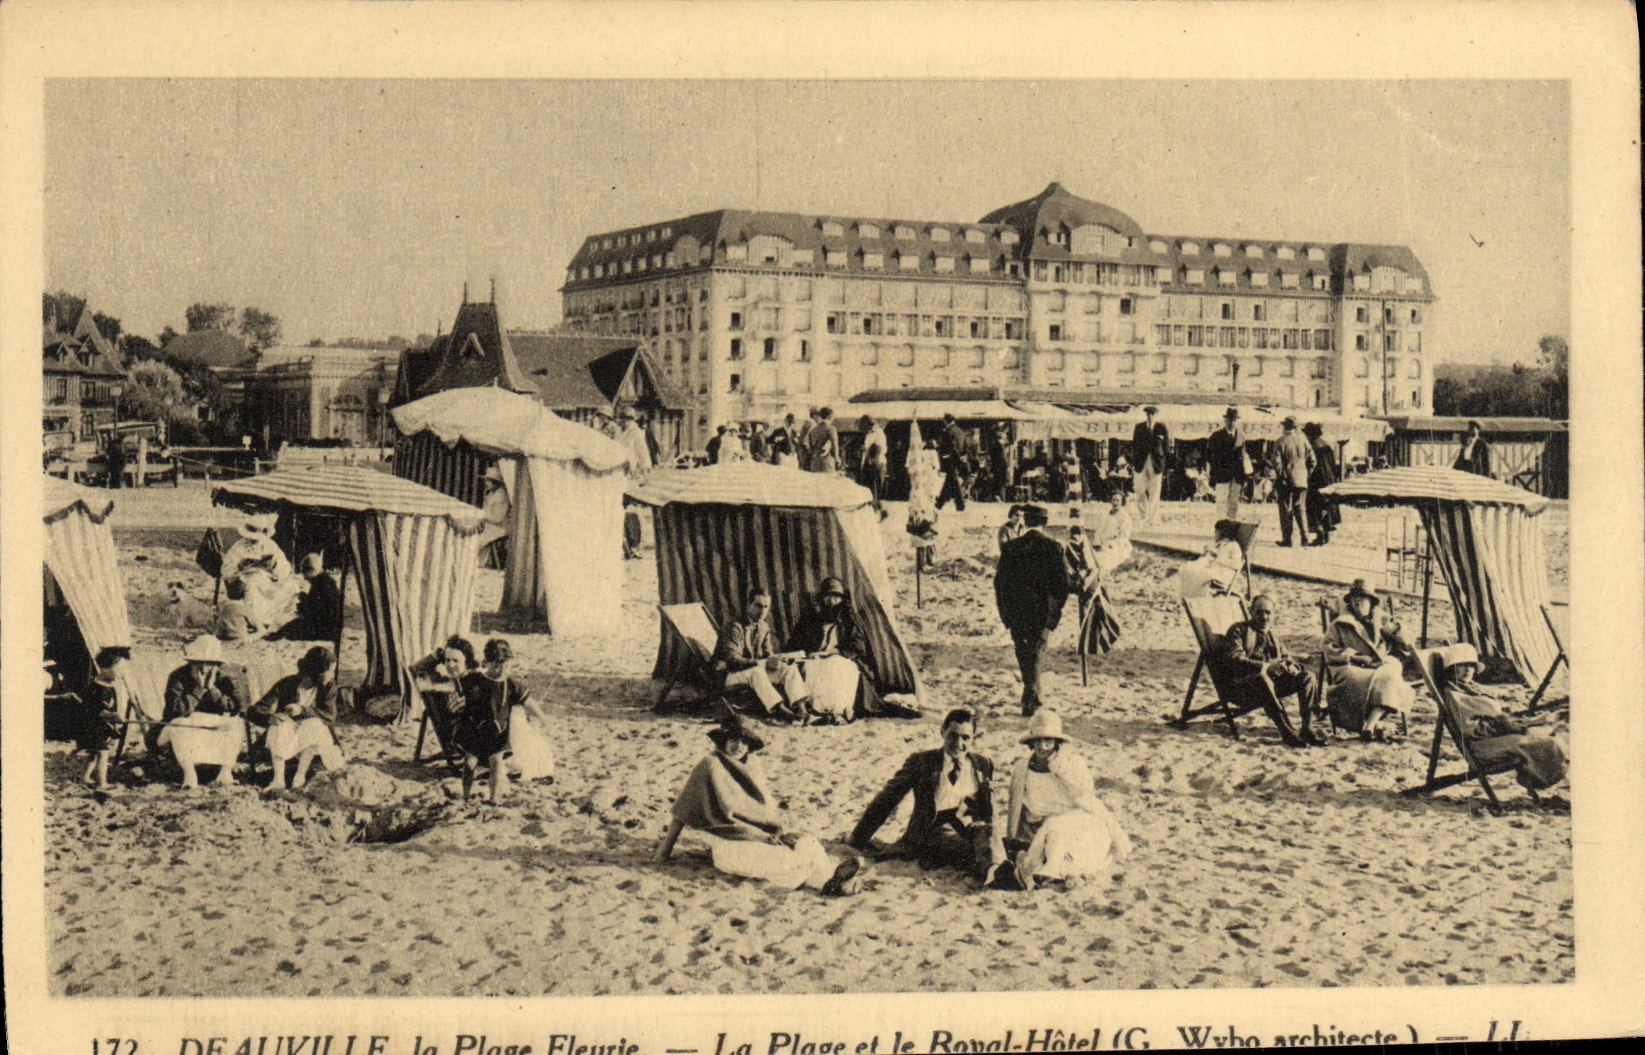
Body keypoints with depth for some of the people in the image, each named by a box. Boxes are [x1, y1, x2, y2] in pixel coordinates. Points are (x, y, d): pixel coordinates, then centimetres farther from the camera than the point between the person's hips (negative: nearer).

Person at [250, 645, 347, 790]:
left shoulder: (329, 686, -8)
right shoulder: (286, 685, -16)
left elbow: (330, 716, -19)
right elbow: (254, 712, -20)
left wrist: (303, 710, -34)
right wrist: (270, 718, -44)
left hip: (313, 736, 1)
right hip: (288, 734, -1)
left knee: (314, 724, -33)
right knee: (280, 725, -34)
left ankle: (301, 775, -19)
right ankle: (278, 779, -31)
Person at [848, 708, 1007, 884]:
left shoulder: (983, 764, 19)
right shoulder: (921, 762, 11)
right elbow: (887, 799, 13)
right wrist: (858, 840, 12)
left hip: (973, 828, 2)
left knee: (991, 830, -34)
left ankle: (992, 869, -62)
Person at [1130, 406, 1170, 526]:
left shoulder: (1162, 428, 4)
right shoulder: (1139, 427, 8)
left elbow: (1166, 446, 9)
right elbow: (1134, 444, 9)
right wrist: (1133, 461, 4)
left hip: (1156, 463, -1)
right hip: (1141, 463, 1)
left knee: (1154, 492, 1)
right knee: (1140, 491, -1)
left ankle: (1153, 517, 9)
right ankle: (1142, 517, 9)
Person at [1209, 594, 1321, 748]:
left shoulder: (1271, 635, 25)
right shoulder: (1239, 630, 3)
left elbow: (1286, 657, 20)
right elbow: (1234, 660, -15)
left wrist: (1290, 666, -8)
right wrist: (1266, 667, -28)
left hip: (1272, 680, 7)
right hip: (1240, 686, -7)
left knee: (1307, 677, -10)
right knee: (1262, 678, -40)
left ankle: (1308, 729, -18)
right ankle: (1286, 732, -41)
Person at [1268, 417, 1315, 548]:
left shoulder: (1281, 442, -8)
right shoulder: (1303, 441, 4)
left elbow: (1276, 462, -12)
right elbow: (1312, 459, 5)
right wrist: (1307, 474, 15)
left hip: (1285, 480, -4)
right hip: (1301, 481, 4)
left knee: (1285, 509, 2)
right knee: (1299, 508, 13)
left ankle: (1287, 539, 1)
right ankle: (1305, 536, 6)